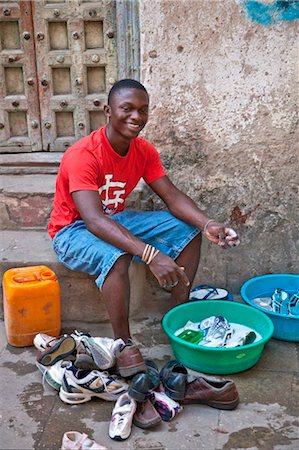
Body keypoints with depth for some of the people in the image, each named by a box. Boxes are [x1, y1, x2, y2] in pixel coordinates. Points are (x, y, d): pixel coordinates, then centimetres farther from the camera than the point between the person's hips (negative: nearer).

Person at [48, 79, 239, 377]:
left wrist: (208, 225, -28)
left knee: (189, 231, -6)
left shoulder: (144, 151, -6)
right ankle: (123, 343, -22)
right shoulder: (83, 155, -29)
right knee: (117, 256, -40)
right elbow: (94, 220, -39)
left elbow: (172, 196, -8)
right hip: (73, 231, -7)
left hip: (116, 220, 7)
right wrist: (150, 254, -50)